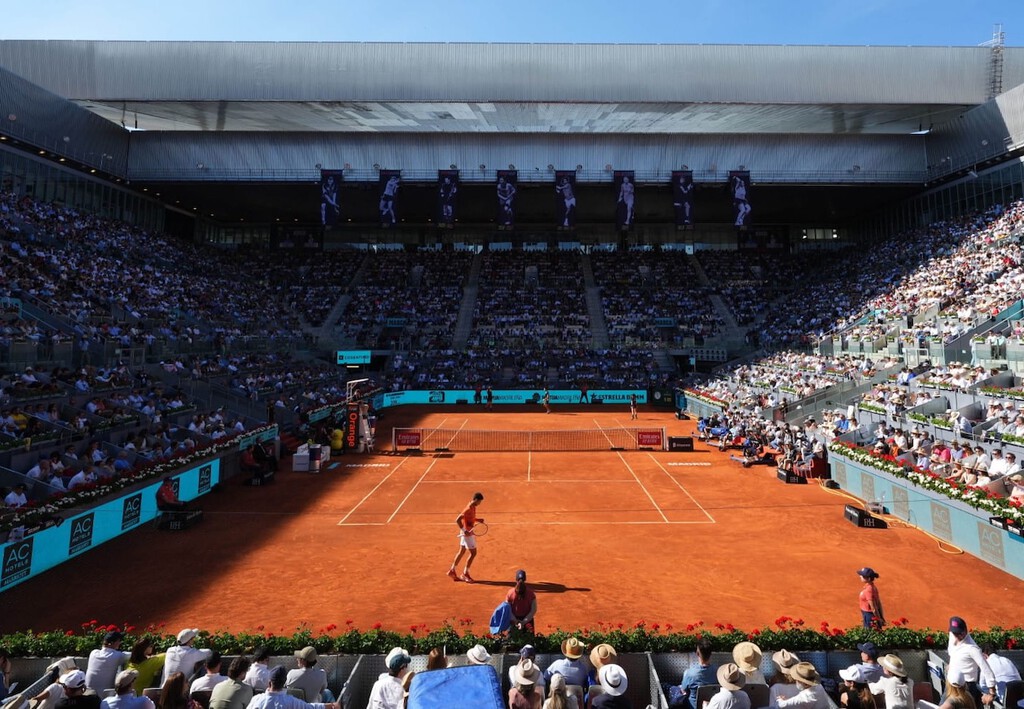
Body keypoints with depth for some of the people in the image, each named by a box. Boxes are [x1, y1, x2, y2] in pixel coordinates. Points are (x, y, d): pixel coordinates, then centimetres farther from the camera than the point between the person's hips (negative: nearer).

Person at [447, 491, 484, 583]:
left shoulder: (473, 507, 3)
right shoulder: (469, 509, -26)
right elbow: (457, 520, -28)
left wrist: (478, 519, 5)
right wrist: (464, 531, -27)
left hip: (468, 532, 9)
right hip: (467, 533, -9)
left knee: (462, 551, 18)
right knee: (473, 553, -1)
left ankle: (452, 570, 28)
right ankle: (465, 574, 11)